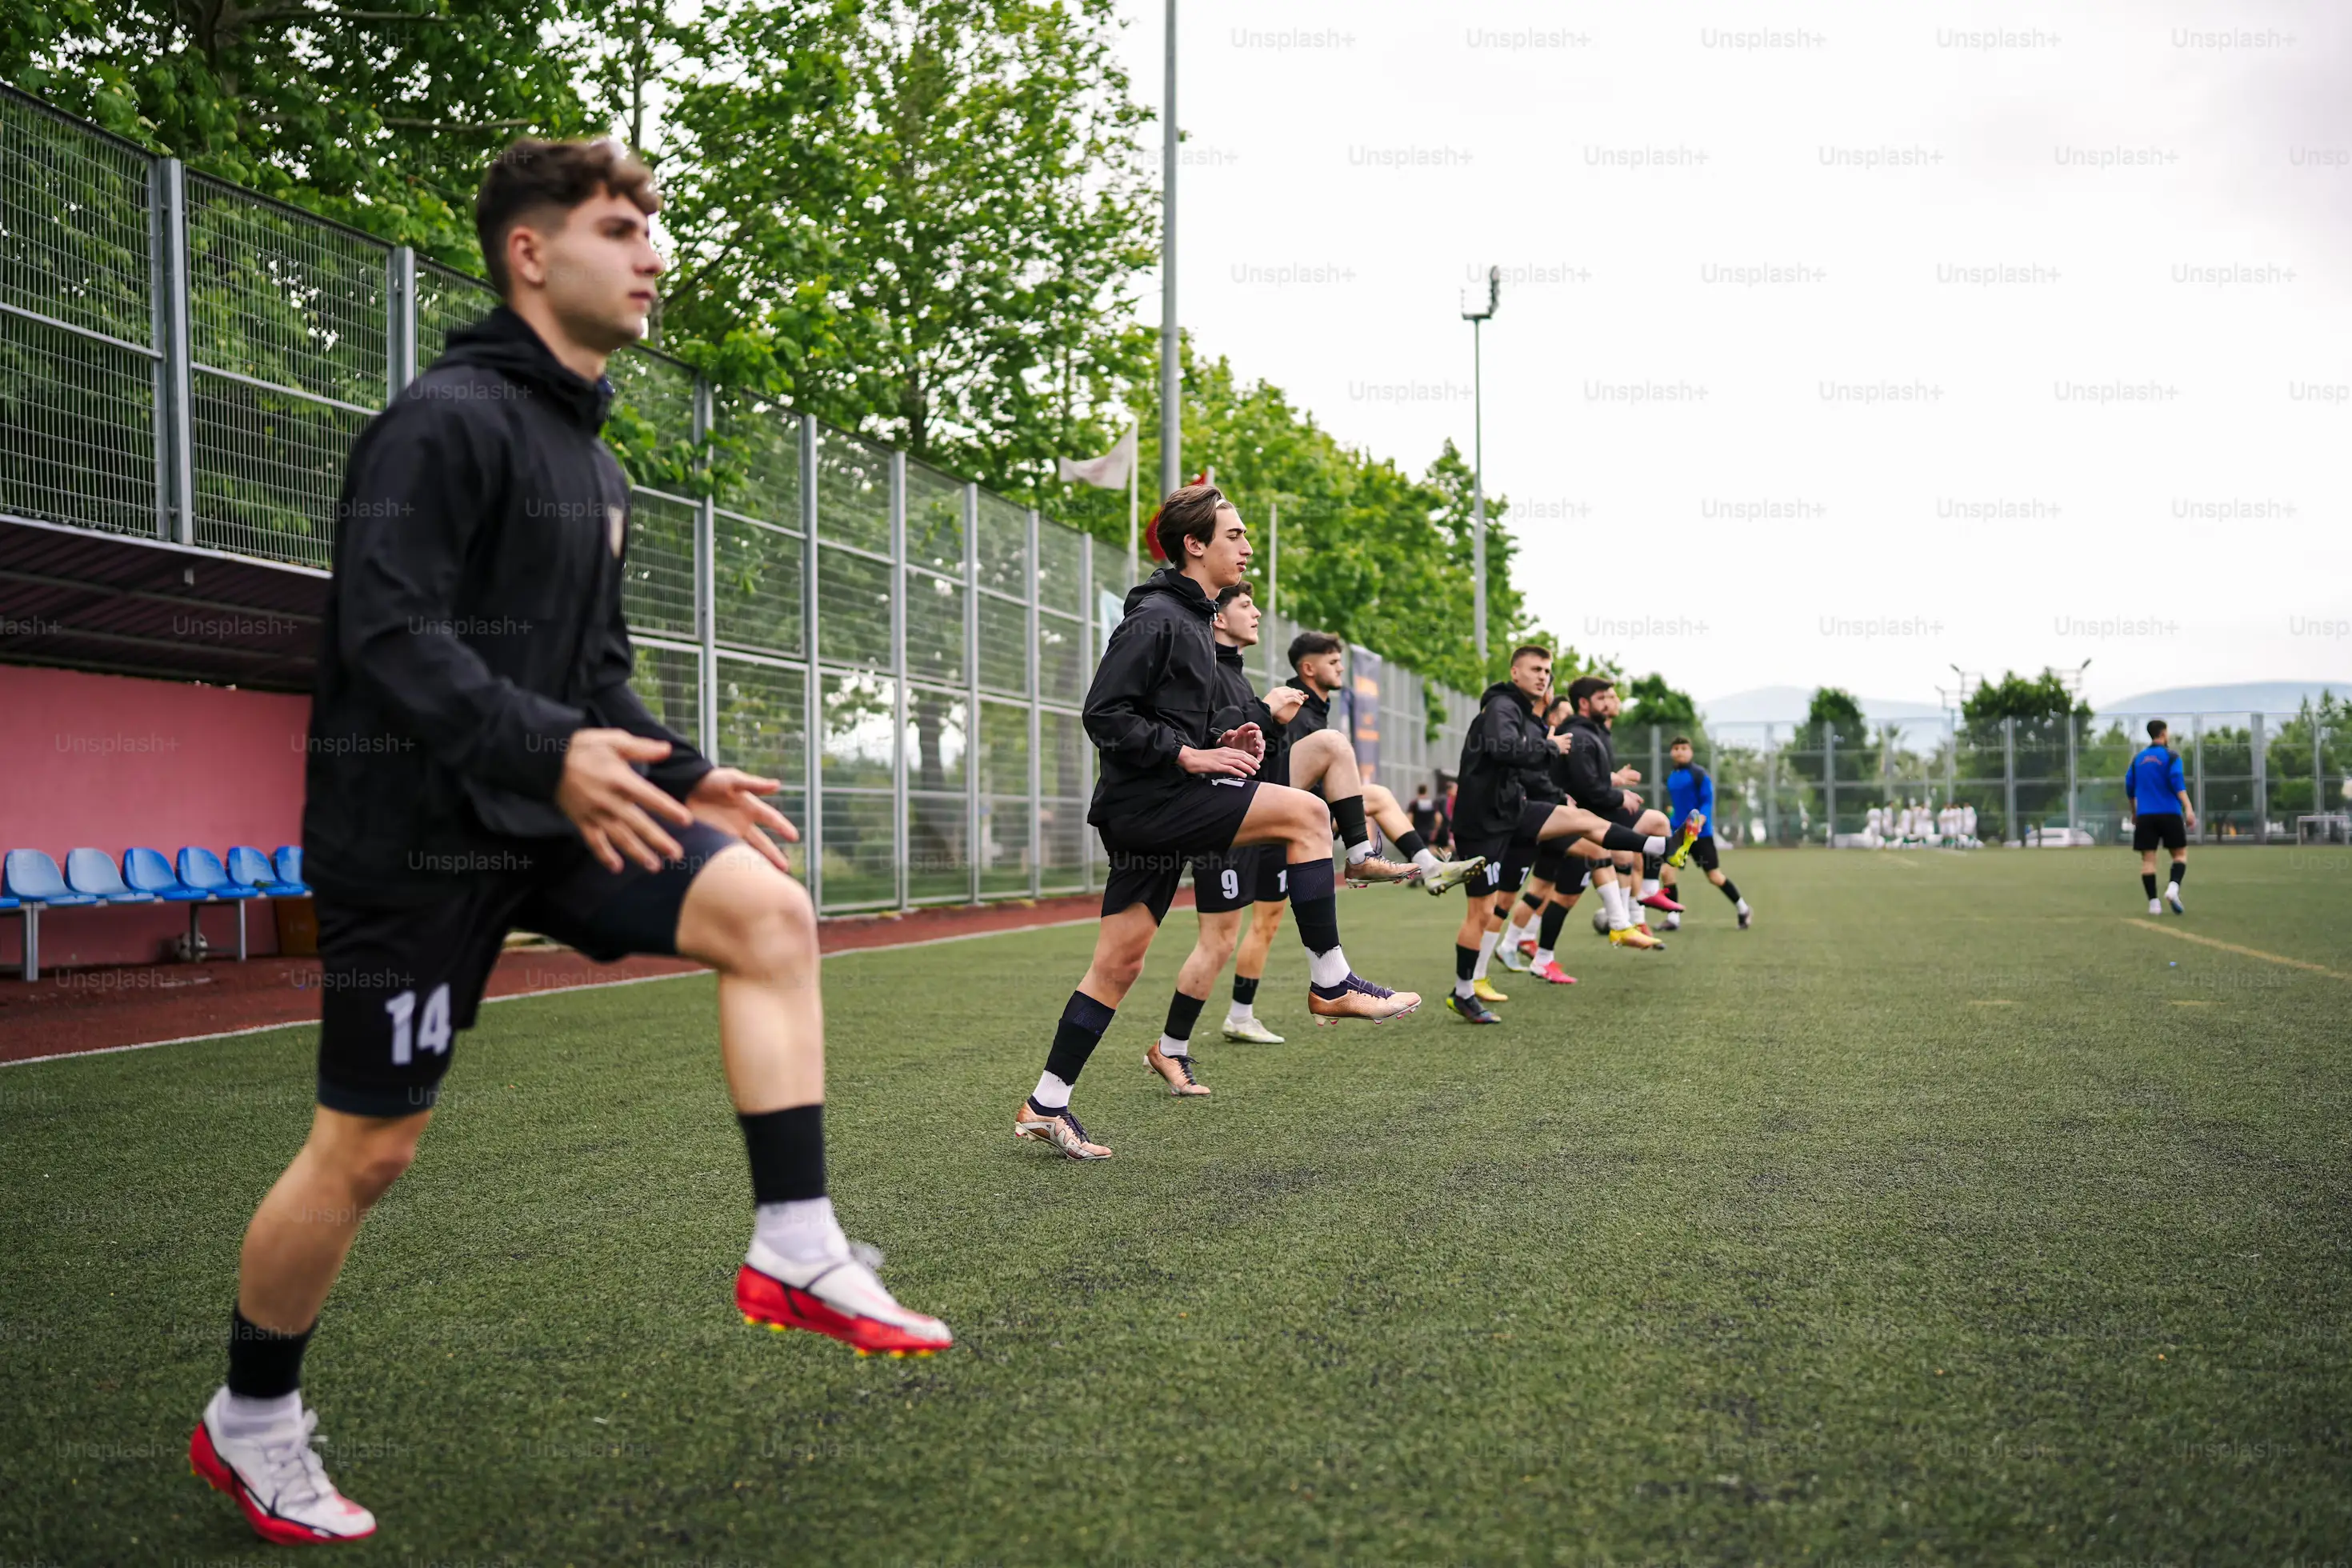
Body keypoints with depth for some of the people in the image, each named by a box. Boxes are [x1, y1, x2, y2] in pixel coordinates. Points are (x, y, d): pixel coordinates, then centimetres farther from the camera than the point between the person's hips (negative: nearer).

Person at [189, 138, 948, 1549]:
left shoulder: (593, 461, 15)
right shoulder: (446, 420, -13)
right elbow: (386, 631, -25)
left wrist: (682, 777, 9)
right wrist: (549, 751, -36)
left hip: (549, 811, 8)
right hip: (417, 829, -8)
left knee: (769, 909, -13)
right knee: (368, 1146, 1)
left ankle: (795, 1255, -10)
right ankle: (250, 1423, 25)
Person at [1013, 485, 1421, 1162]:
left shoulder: (1191, 619, 19)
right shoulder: (1155, 618, -11)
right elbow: (1104, 715, -17)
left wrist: (1222, 737, 9)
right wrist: (1190, 755, -19)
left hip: (1157, 811, 10)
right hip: (1146, 802, -10)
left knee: (1120, 960, 10)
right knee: (1305, 812, -16)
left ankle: (1045, 1105, 16)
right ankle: (1331, 984, -10)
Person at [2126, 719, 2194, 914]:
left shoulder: (2138, 759, 12)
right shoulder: (2171, 756, -2)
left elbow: (2129, 788, 16)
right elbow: (2177, 783, -15)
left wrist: (2134, 812, 29)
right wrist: (2189, 809, -20)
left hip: (2145, 816, 3)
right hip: (2169, 814, -3)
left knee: (2148, 859, 1)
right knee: (2180, 854, 8)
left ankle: (2153, 903, -5)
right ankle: (2173, 888, -16)